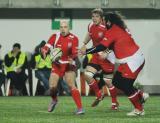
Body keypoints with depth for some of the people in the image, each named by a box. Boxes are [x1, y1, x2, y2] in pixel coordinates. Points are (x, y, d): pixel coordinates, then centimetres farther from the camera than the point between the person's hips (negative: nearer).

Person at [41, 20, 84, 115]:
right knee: (52, 87, -5)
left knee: (72, 86, -18)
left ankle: (80, 108, -20)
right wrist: (45, 51, -30)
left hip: (68, 65, -2)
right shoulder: (55, 37, -1)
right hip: (57, 65, 2)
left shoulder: (73, 38, -6)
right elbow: (46, 47, -7)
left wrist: (72, 58, -31)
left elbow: (75, 53, -9)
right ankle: (54, 100, 30)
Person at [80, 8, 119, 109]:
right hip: (97, 55, 6)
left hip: (107, 57, -6)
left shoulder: (106, 28, -20)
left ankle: (115, 102, 22)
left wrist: (106, 53, -33)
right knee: (87, 75, -8)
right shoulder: (91, 26, 1)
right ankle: (99, 95, 11)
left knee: (108, 81, 1)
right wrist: (84, 44, 17)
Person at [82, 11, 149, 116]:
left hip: (133, 61, -9)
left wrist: (86, 51, -11)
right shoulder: (120, 28, 12)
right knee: (117, 82, 11)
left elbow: (102, 47, -19)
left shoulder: (112, 31, -16)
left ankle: (139, 110, 5)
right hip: (133, 59, 9)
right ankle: (141, 95, 19)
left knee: (126, 86, -5)